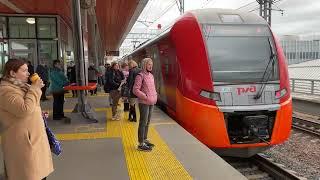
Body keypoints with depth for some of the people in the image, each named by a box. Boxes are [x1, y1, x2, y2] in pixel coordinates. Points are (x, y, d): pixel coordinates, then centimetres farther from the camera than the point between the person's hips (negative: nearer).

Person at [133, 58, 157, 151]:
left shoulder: (151, 75, 12)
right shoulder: (140, 76, -12)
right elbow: (136, 90, -17)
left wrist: (154, 96, 7)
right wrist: (146, 97, -17)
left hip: (151, 103, 8)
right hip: (144, 103, -8)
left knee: (147, 122, 17)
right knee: (143, 123, -3)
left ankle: (145, 140, 30)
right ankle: (141, 144, 6)